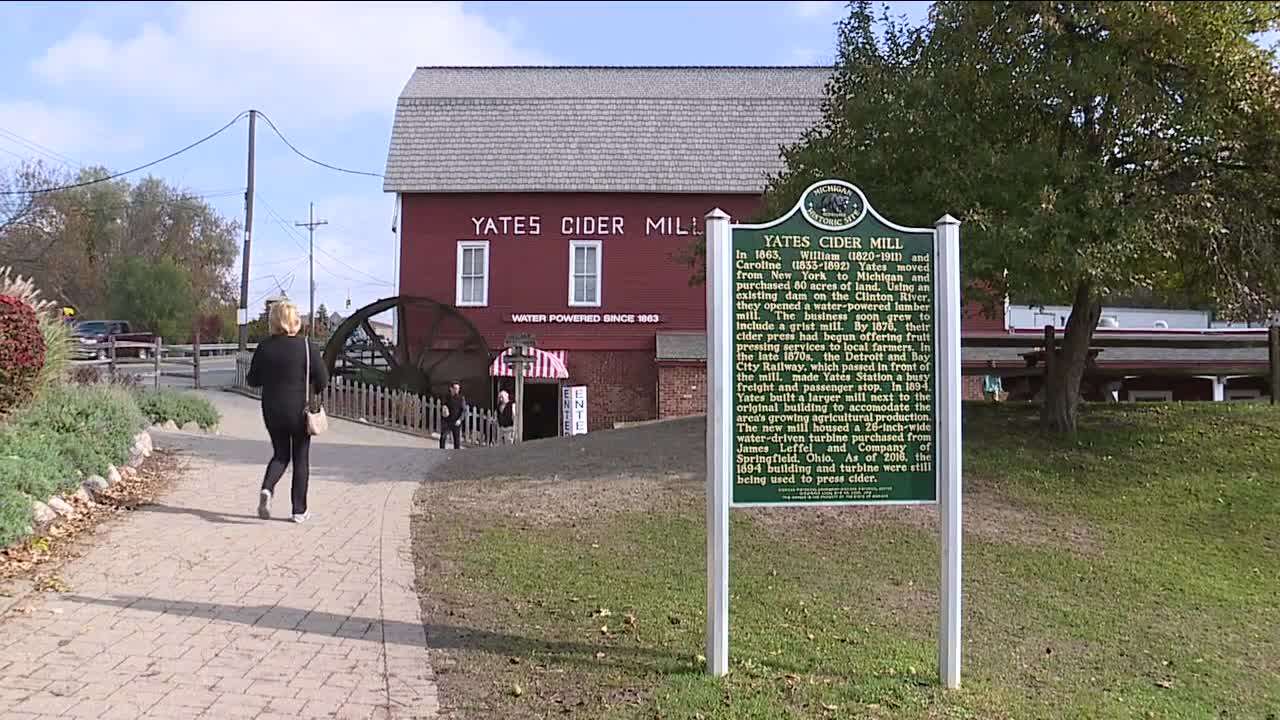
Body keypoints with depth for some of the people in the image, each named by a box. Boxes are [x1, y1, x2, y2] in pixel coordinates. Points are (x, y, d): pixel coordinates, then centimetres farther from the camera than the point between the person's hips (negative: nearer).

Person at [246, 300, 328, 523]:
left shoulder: (264, 347, -4)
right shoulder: (306, 346, -12)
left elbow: (253, 380, 3)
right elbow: (323, 380, -11)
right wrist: (311, 391, 9)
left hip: (272, 411, 3)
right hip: (300, 411, -3)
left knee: (280, 455, 19)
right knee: (301, 459, 9)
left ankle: (267, 488, -8)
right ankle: (299, 510, 11)